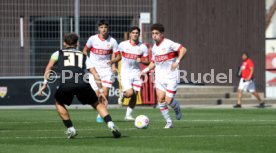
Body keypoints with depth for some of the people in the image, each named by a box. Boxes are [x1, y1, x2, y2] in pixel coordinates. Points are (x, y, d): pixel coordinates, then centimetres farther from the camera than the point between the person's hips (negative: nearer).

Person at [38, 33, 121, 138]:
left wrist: (44, 84, 18)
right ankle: (110, 124, -1)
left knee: (59, 103, 29)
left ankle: (70, 129, 21)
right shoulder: (83, 56, 30)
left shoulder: (58, 54, 28)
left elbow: (48, 68, 17)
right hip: (82, 84, 1)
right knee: (97, 103, 19)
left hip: (65, 85, -1)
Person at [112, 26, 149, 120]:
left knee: (134, 95, -1)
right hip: (125, 73, -2)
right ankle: (123, 94, 18)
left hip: (136, 73, 2)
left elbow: (147, 62, 3)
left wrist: (141, 60, -17)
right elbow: (118, 57, 13)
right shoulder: (123, 45, -2)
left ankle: (128, 114, 14)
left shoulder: (143, 47, 1)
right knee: (130, 93, -19)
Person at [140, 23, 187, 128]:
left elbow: (183, 49, -16)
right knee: (160, 99, -7)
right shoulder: (154, 48, 12)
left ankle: (177, 109, 25)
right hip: (159, 77, 6)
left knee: (168, 101, -10)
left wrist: (177, 61, -24)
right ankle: (169, 122, 3)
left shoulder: (168, 44, -10)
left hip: (171, 77, -6)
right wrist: (145, 70, 9)